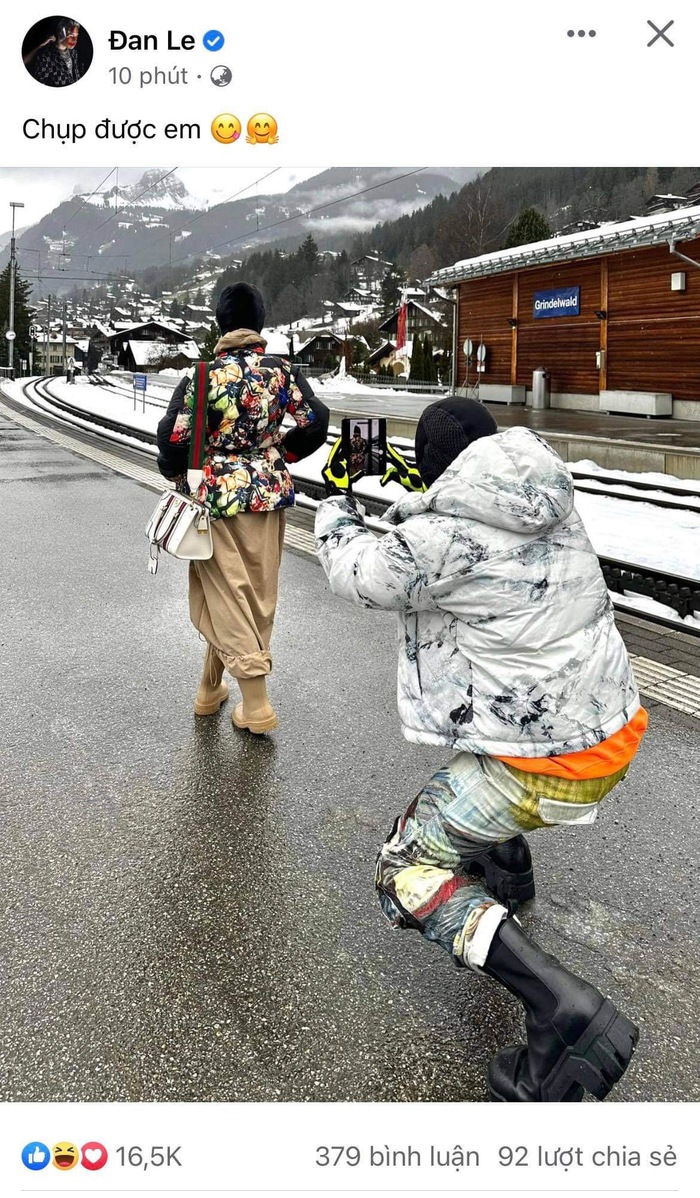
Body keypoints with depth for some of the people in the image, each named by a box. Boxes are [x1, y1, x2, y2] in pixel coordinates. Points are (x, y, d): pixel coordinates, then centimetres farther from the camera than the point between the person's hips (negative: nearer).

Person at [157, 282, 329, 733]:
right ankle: (211, 689, 29)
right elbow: (315, 423, -3)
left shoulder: (204, 376, -9)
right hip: (267, 492, 3)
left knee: (227, 593, 4)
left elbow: (174, 437, -12)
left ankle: (257, 706, 0)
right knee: (259, 592, 15)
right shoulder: (282, 371, -2)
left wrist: (179, 475, 8)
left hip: (219, 493, -3)